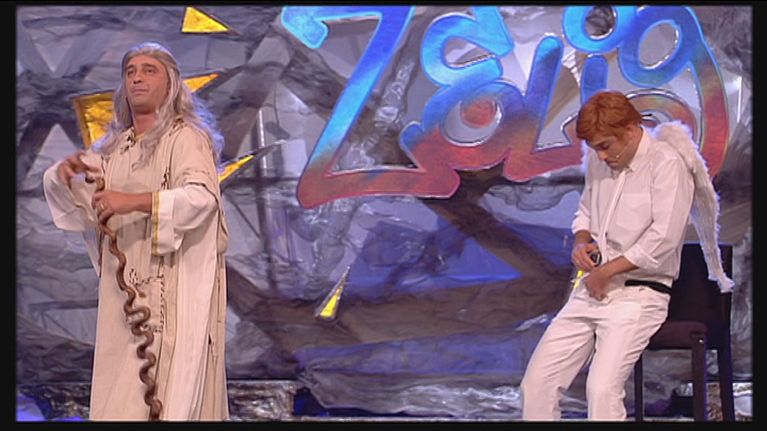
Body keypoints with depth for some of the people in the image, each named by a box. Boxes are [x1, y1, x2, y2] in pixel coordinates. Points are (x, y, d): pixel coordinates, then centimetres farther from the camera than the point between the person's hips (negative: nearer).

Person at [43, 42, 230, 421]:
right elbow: (54, 184, 20)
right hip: (124, 285, 7)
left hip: (174, 283, -7)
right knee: (122, 392, 6)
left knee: (169, 384, -11)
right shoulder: (115, 145, 15)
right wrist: (66, 170, -3)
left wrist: (134, 201, -29)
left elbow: (202, 195, -22)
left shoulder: (185, 137, -7)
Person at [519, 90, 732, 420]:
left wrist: (606, 272, -11)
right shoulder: (600, 162, 12)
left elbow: (664, 237, -18)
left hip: (639, 294, -7)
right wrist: (581, 241, 6)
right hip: (591, 290, 7)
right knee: (537, 381, -5)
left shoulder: (667, 163, -9)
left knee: (602, 389, -25)